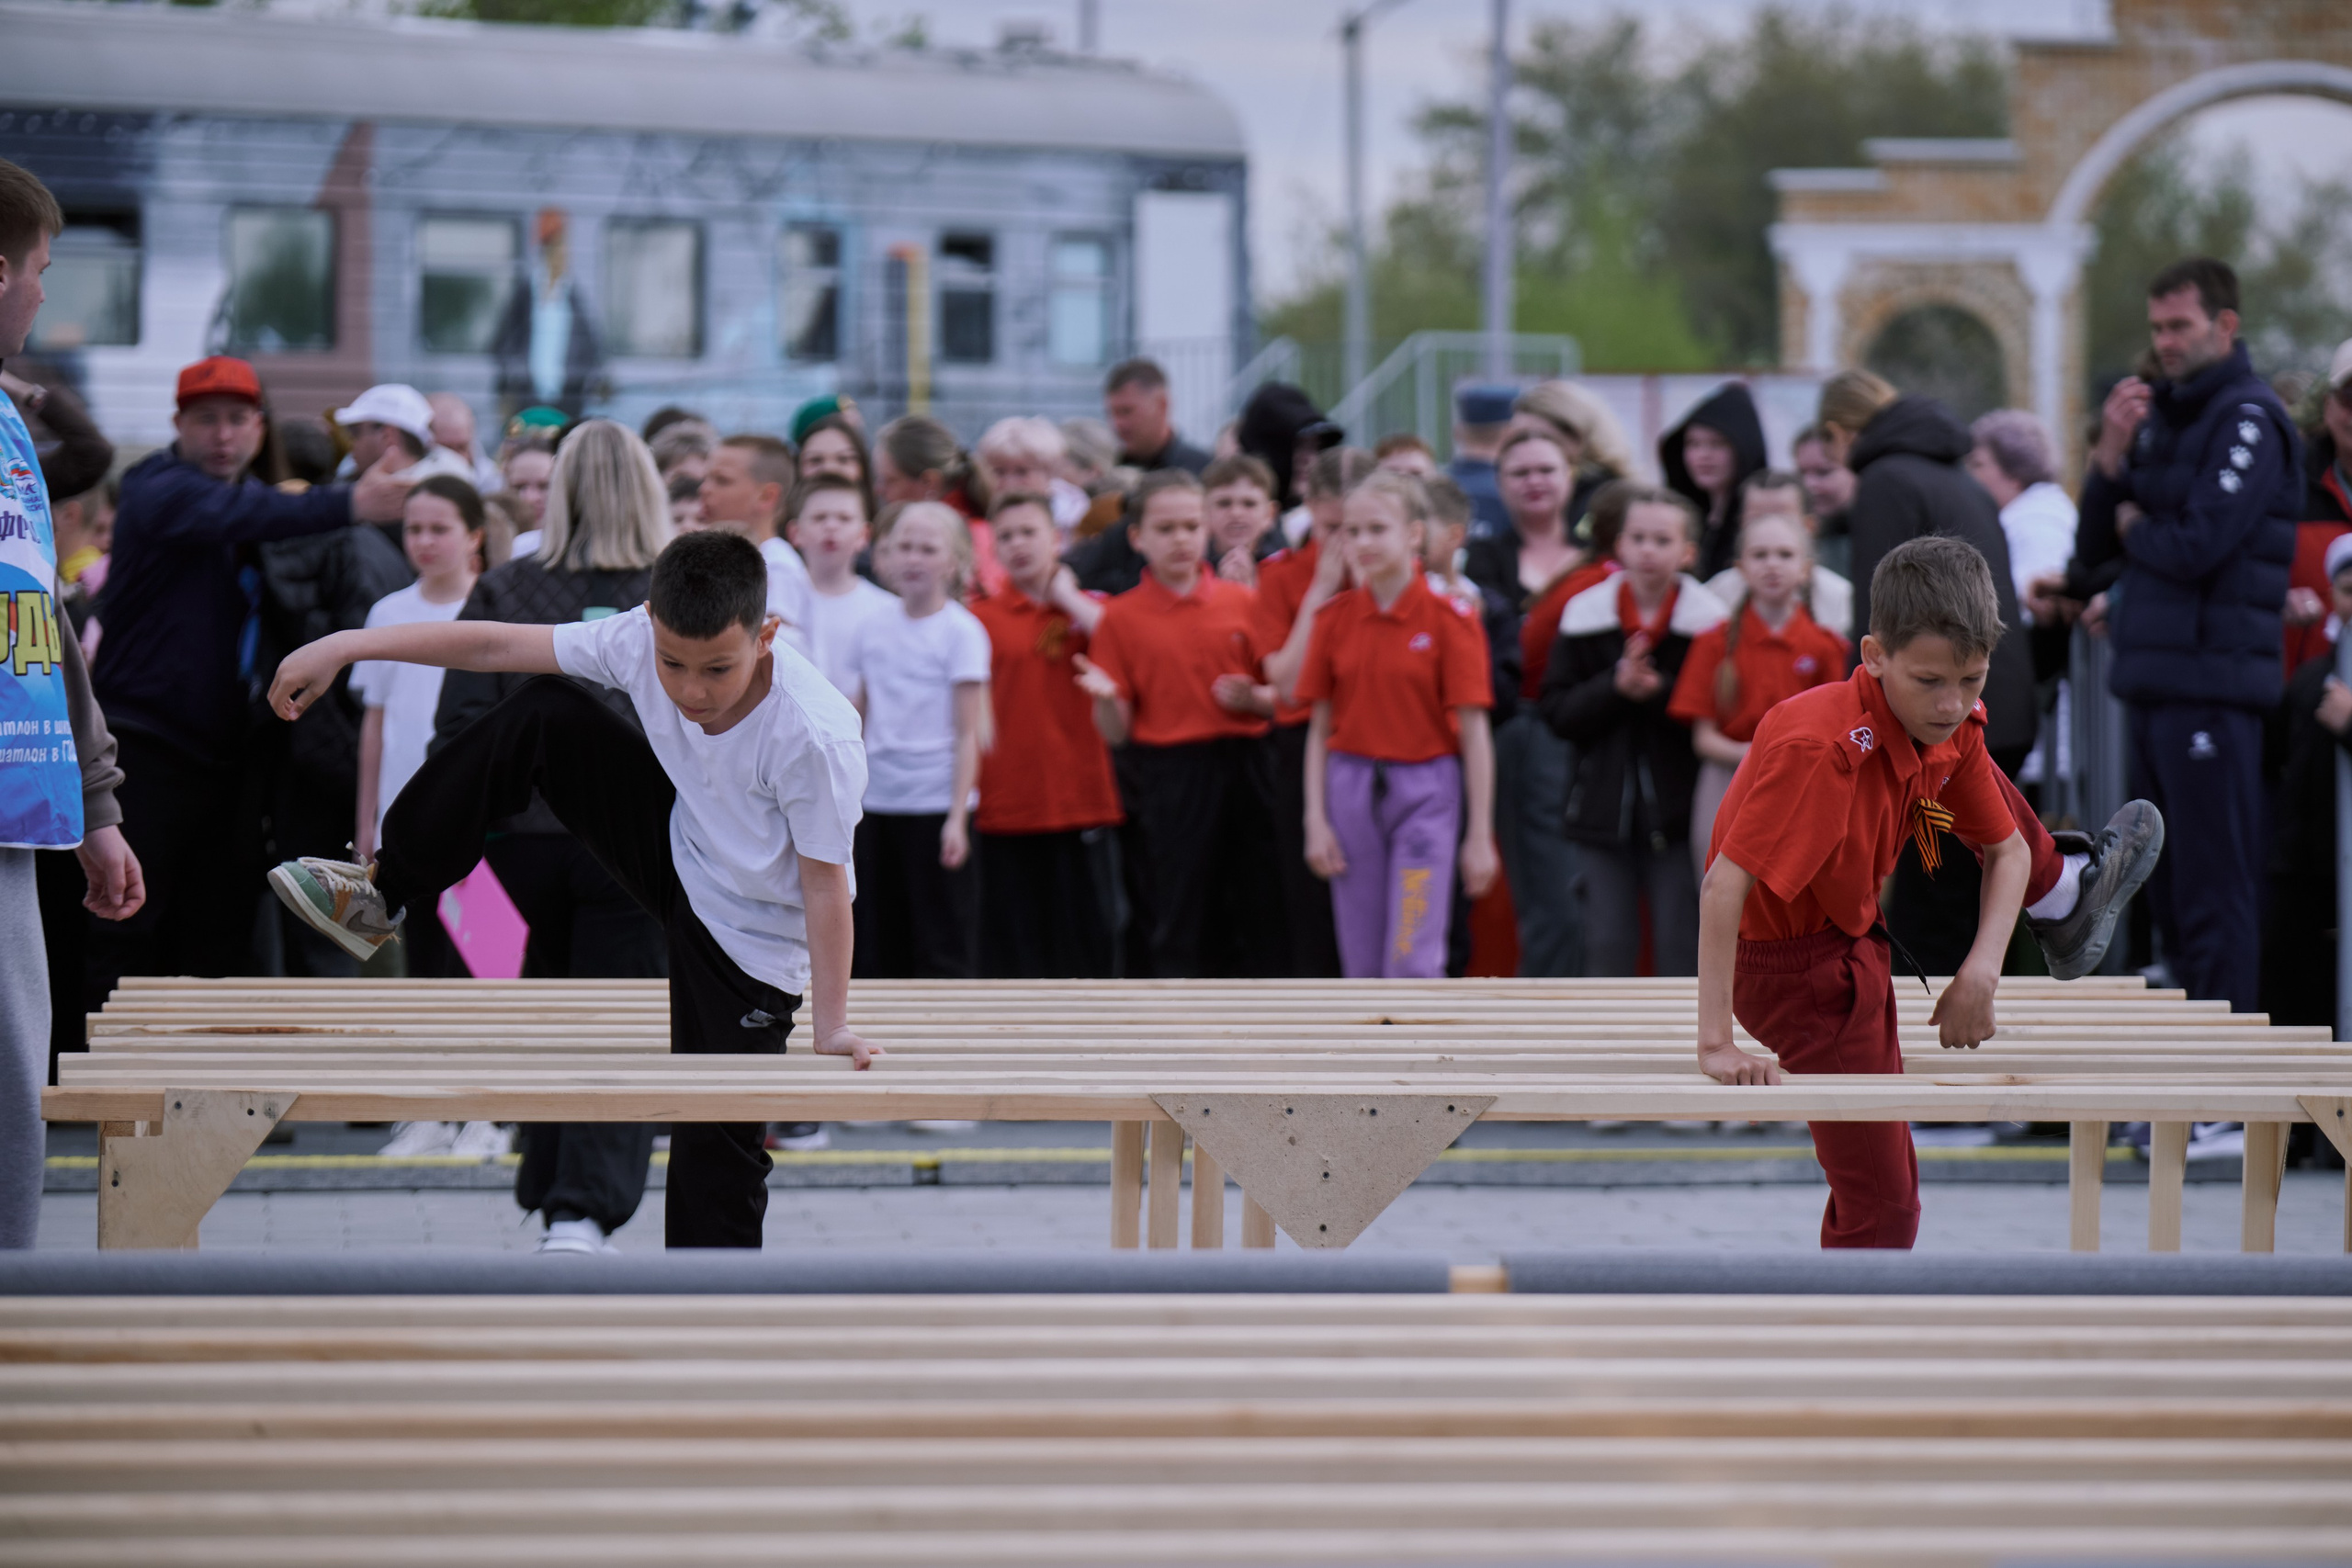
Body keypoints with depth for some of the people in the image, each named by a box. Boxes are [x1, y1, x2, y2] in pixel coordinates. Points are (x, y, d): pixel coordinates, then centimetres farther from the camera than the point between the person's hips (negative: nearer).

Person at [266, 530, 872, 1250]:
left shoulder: (816, 737, -37)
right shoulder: (641, 642, -23)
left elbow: (825, 884, -26)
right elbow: (496, 646, -13)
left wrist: (831, 1027, -19)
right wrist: (346, 645, -12)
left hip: (750, 941, -5)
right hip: (678, 851, 5)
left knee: (714, 1147, -5)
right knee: (542, 715, -8)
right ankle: (382, 896, 7)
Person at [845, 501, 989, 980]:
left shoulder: (961, 632, -5)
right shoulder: (874, 630, 10)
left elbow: (968, 734, -8)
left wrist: (957, 818, -14)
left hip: (936, 802, -5)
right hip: (879, 802, 5)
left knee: (942, 947, -3)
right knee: (879, 945, 7)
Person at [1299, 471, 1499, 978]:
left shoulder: (1448, 619, -7)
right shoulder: (1335, 618, 4)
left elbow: (1473, 732, -6)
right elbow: (1320, 728, 7)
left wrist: (1480, 835, -8)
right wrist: (1316, 820, 0)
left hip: (1425, 793, -4)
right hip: (1352, 789, 4)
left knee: (1412, 961, -10)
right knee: (1362, 965, 6)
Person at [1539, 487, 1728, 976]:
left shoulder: (1709, 622, -6)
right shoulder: (1585, 615, 2)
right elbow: (1557, 713, 0)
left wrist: (1660, 692, -21)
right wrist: (1615, 687, -15)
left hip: (1678, 812, -2)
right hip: (1603, 805, 2)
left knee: (1682, 948, 0)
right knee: (1607, 948, 5)